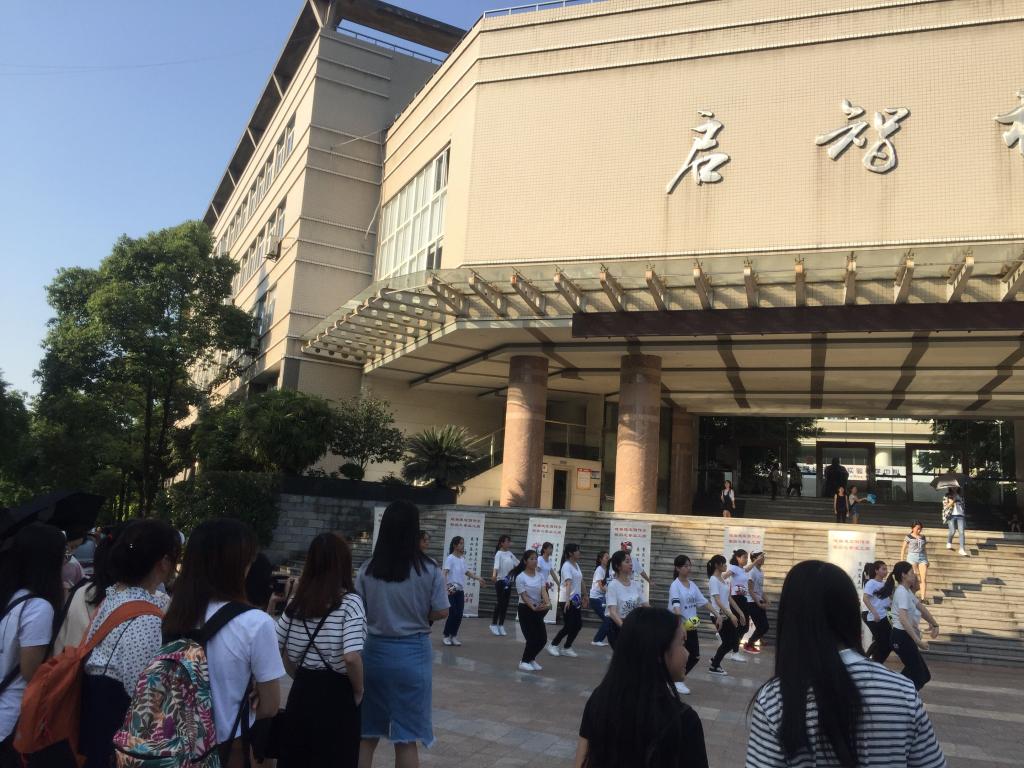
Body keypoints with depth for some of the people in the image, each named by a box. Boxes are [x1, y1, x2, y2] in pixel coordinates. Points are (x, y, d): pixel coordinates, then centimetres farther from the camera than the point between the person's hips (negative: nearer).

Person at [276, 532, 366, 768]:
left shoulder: (296, 601, 4)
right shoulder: (349, 602, -14)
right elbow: (351, 658, -24)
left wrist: (301, 677, 15)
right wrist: (359, 691, -9)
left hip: (301, 691, 5)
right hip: (336, 694, -5)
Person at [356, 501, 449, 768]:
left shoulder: (368, 569, -5)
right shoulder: (429, 570, -10)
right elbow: (441, 612, -6)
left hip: (374, 651, 2)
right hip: (412, 653, -2)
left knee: (366, 734, 16)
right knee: (406, 738, 8)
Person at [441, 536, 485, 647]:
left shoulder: (462, 558, 10)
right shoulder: (450, 558, -13)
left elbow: (466, 572, 24)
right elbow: (444, 573, -23)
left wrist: (478, 578, 15)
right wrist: (445, 586, -35)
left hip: (460, 590, 7)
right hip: (451, 590, -7)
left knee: (459, 614, 5)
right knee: (452, 614, -7)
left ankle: (454, 636, 16)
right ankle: (446, 636, 7)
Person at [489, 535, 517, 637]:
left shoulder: (510, 554, 10)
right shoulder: (499, 553, -12)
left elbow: (517, 565, 21)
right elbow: (496, 566, -27)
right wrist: (494, 575, -44)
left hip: (508, 581, 7)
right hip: (500, 581, -7)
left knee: (505, 604, 8)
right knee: (499, 603, -5)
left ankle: (501, 625, 17)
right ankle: (494, 625, 7)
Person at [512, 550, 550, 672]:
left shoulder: (540, 575, 1)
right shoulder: (520, 577, -14)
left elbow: (543, 590, -12)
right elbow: (524, 596, -19)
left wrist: (548, 603, -31)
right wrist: (533, 607, -33)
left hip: (538, 609, 6)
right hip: (526, 609, -5)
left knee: (543, 638, 4)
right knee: (532, 638, -9)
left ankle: (531, 659, 27)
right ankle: (524, 661, 13)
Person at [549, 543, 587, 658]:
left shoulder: (576, 565, 11)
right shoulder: (566, 566, -16)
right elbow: (568, 583, -29)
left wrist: (584, 597, 24)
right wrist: (567, 599, -38)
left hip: (576, 600, 8)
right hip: (567, 601, -8)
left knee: (578, 624, 5)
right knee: (568, 626, -7)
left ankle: (567, 648, 15)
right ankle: (553, 645, 10)